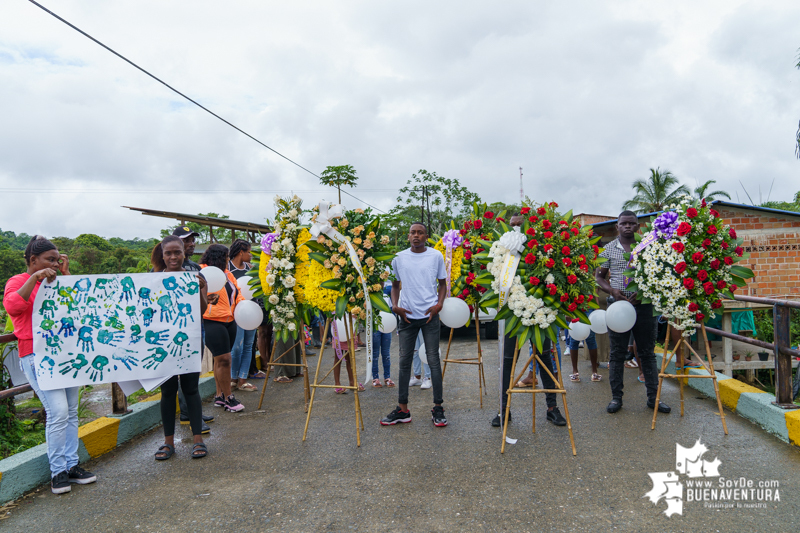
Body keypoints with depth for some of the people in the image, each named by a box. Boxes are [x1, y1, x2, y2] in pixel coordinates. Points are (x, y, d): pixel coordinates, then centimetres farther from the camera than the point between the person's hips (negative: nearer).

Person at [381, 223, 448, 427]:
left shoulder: (436, 256, 3)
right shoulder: (399, 258, 6)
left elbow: (442, 283, 10)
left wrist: (439, 304, -6)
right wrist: (395, 305, 1)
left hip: (429, 315, -2)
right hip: (407, 316, 2)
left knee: (433, 359, 0)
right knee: (404, 360, 6)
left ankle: (438, 408, 10)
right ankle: (402, 409, 14)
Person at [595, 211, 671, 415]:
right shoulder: (609, 249, 6)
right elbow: (599, 276, 8)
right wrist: (612, 290, -10)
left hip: (644, 305, 0)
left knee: (647, 352, 7)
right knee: (617, 353, 5)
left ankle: (653, 397, 16)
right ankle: (616, 397, 13)